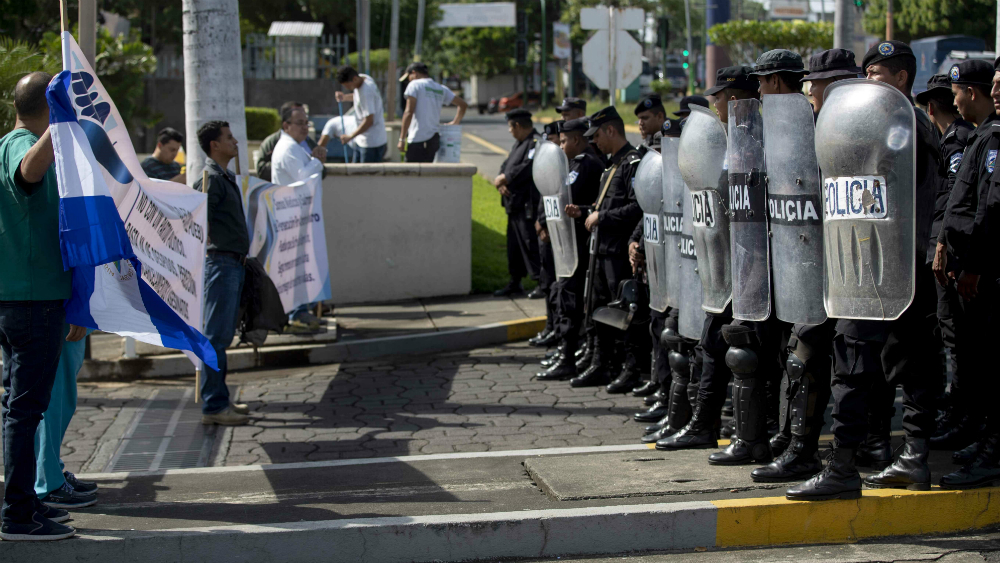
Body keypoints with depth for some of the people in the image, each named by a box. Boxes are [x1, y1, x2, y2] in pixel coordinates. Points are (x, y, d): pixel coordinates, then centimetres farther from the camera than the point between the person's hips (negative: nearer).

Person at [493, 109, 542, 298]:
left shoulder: (536, 143, -13)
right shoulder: (519, 142, 19)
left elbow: (527, 168, -24)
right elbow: (507, 164, 18)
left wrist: (504, 178, -14)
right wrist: (501, 181, -2)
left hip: (527, 204, -10)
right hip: (514, 202, 10)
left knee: (530, 241, -10)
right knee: (514, 243, 16)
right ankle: (515, 282, 25)